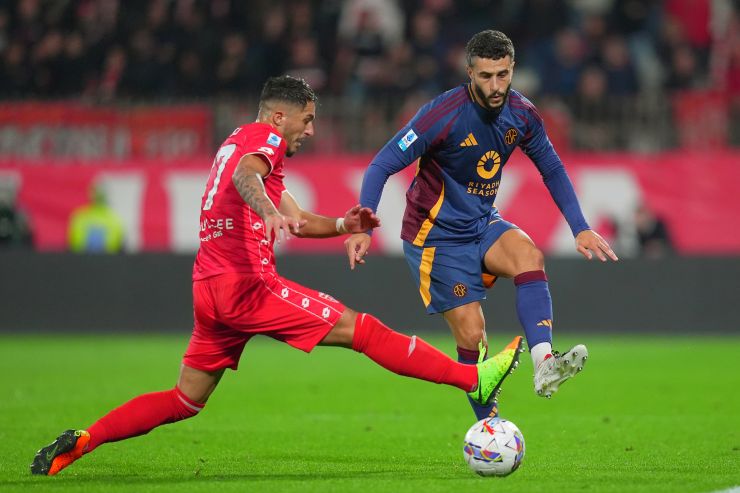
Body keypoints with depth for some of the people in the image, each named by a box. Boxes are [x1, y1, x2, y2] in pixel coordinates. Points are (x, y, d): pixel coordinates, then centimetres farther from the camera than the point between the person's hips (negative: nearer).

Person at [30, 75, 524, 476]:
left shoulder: (245, 143, 28)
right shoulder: (263, 136, -2)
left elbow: (297, 219, 27)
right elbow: (244, 175, -26)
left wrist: (342, 224, 10)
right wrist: (268, 213, -46)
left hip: (210, 288, 9)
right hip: (246, 285, -9)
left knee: (187, 399, 12)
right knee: (360, 329, -9)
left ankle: (81, 441, 5)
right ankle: (474, 379, -11)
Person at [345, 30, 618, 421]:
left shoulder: (522, 114, -6)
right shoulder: (444, 114, -22)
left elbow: (552, 170, 12)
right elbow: (382, 165, -22)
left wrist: (580, 228, 7)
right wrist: (362, 229, -33)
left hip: (483, 224, 4)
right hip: (437, 236, -4)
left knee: (529, 255, -28)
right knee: (472, 334, -10)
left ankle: (544, 366, -40)